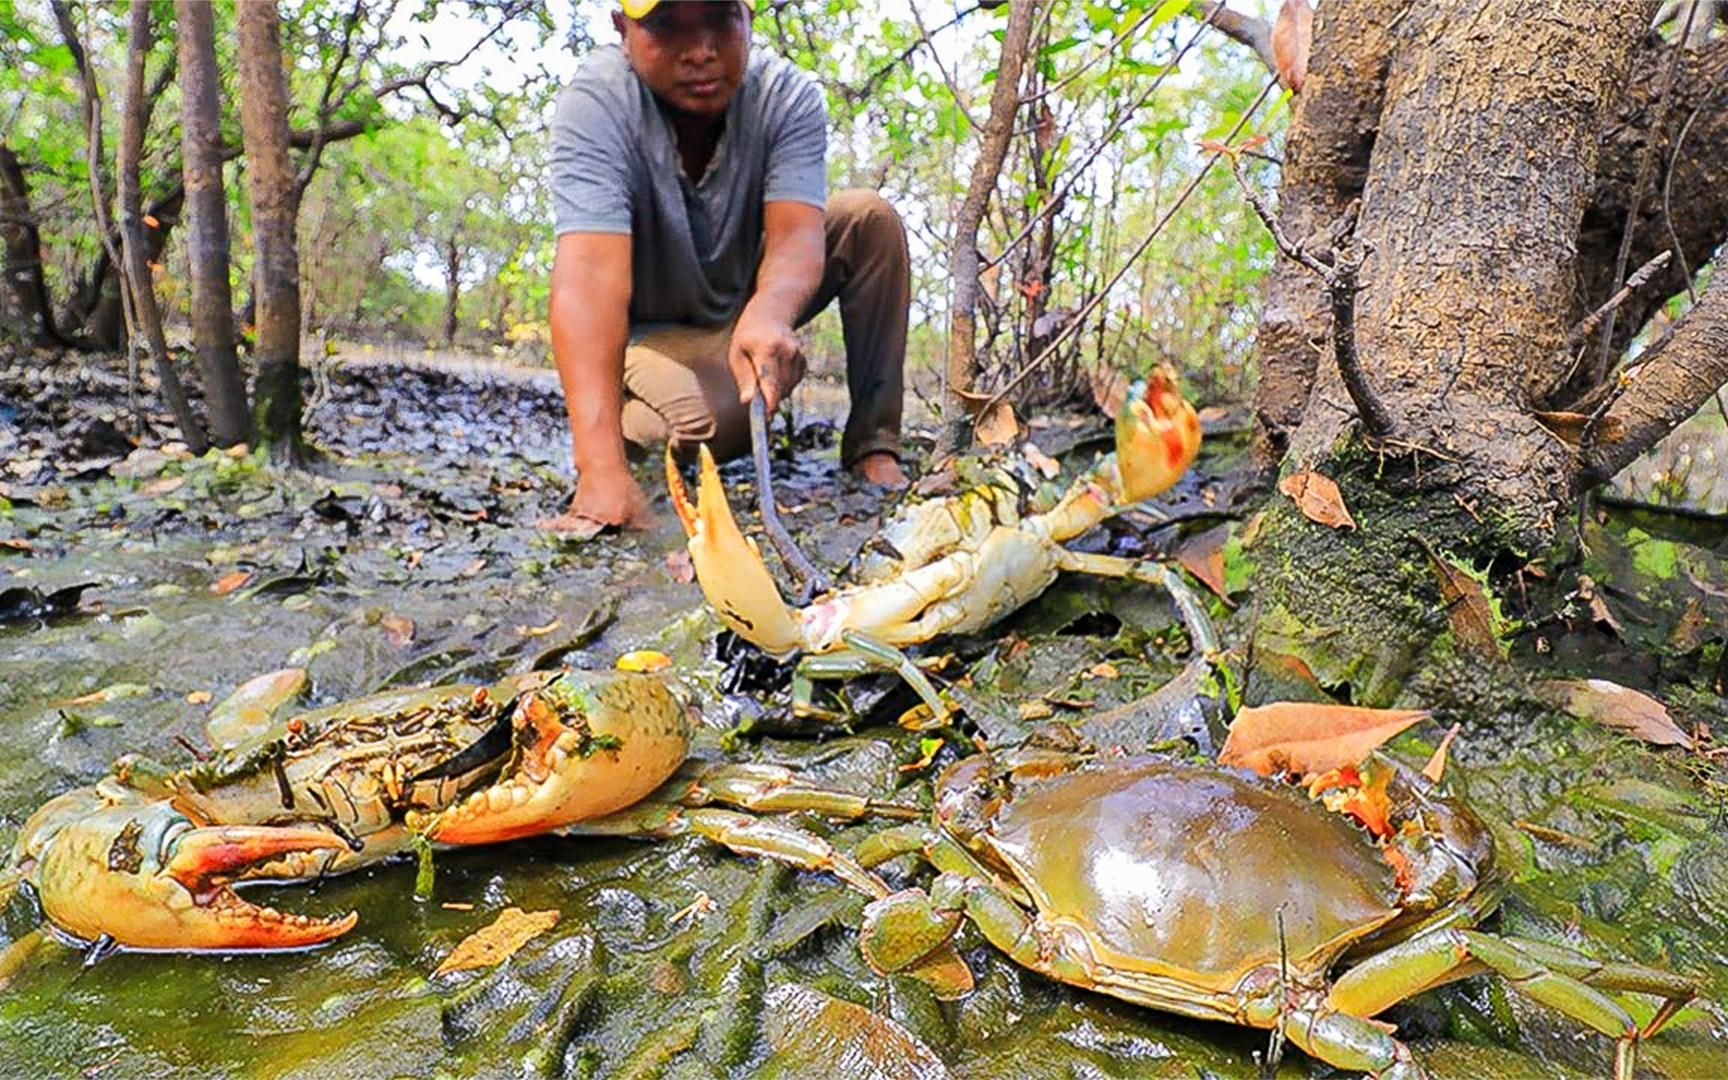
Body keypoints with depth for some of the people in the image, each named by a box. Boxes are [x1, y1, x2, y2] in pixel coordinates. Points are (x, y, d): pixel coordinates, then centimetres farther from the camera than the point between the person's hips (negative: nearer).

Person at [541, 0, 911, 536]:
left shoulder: (788, 94, -19)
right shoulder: (597, 99, -28)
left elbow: (797, 232, -33)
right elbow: (590, 271, -41)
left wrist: (768, 313, -59)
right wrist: (602, 471, -54)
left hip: (748, 295, 4)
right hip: (652, 325, -3)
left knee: (870, 219, -17)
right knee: (710, 421, -34)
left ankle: (872, 443, -12)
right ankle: (632, 417, 3)